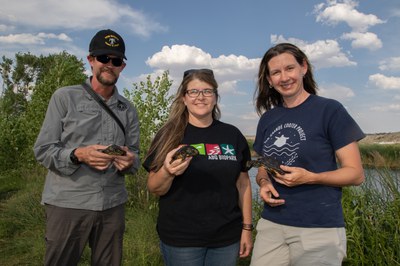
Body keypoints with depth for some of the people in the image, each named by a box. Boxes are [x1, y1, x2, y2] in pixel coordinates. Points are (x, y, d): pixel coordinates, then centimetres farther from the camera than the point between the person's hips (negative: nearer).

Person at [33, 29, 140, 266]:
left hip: (113, 205, 3)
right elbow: (43, 150, -4)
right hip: (68, 203, -3)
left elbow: (135, 157, 9)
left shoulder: (128, 110, 9)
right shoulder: (65, 97, 0)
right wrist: (78, 155, -21)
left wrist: (129, 162, -14)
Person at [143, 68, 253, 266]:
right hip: (180, 239, -2)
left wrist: (246, 228, 4)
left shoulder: (232, 135, 2)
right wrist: (167, 172, -24)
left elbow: (243, 183, 7)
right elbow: (154, 189, -4)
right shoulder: (169, 135, -4)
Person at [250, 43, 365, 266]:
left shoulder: (330, 110, -6)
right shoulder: (267, 119, 8)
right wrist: (264, 183, -5)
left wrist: (310, 177, -21)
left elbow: (356, 173, -7)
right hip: (271, 224, 4)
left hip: (320, 228, -4)